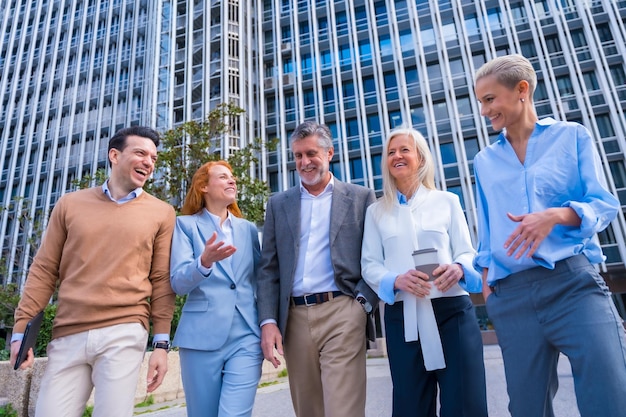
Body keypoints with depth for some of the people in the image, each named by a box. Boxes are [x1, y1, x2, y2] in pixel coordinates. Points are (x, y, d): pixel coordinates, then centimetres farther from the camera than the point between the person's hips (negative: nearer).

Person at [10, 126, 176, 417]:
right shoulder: (70, 204, 10)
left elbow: (161, 281, 3)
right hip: (67, 336, 2)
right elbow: (44, 270, 10)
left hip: (124, 332, -2)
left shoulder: (161, 213, 5)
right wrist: (21, 329, 5)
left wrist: (161, 343, 0)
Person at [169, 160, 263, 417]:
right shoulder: (186, 224, 3)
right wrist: (204, 262, -27)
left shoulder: (248, 229, 13)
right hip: (201, 336, -1)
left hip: (246, 337, 2)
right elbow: (178, 283, -8)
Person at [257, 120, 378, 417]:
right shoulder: (278, 204, 13)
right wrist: (268, 321, 0)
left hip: (342, 314, -3)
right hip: (294, 319, 3)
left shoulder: (360, 198, 7)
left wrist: (364, 302, -9)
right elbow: (269, 268, 9)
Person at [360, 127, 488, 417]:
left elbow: (467, 252, 6)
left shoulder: (446, 201, 9)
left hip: (452, 310, -1)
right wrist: (397, 280, -15)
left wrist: (458, 269, -18)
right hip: (402, 317, 1)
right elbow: (369, 264, 5)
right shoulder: (376, 211, 11)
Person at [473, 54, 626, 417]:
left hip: (574, 281, -3)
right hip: (511, 295, 3)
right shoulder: (485, 161, 16)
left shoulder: (572, 136, 8)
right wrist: (486, 280, 9)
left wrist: (556, 215, -19)